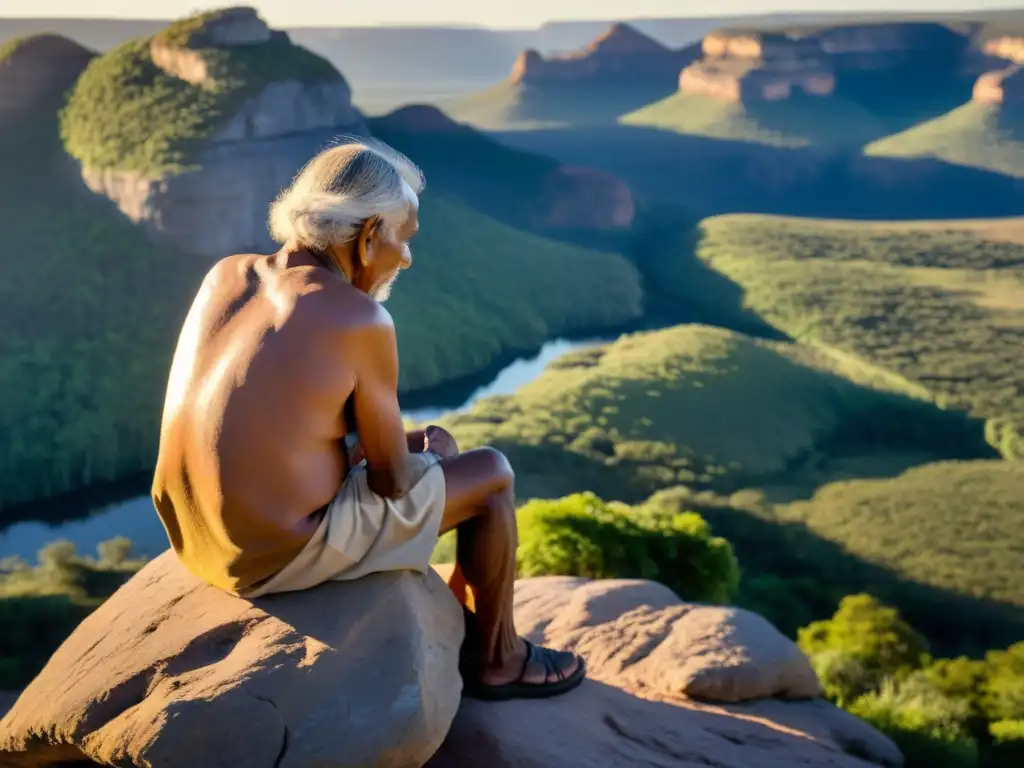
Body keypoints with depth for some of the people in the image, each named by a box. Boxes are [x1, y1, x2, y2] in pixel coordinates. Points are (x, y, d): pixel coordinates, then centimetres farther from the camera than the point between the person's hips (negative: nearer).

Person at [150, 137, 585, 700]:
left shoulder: (226, 276, 2)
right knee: (491, 473, 11)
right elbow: (392, 478, -8)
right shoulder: (361, 321, -18)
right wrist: (432, 459, 13)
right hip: (285, 552, -7)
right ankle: (495, 657, 31)